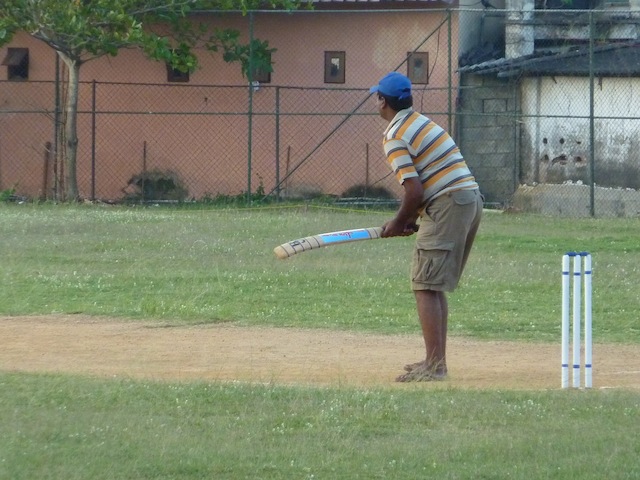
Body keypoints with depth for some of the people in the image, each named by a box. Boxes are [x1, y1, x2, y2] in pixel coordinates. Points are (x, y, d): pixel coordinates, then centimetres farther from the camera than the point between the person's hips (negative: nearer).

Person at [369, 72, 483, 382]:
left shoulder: (395, 138, -9)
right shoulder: (423, 122, 20)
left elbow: (415, 192, -17)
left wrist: (398, 224, 0)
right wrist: (413, 219, 19)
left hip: (447, 207, -10)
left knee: (426, 286, -8)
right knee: (435, 286, 18)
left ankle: (434, 366, -15)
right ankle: (436, 361, 21)